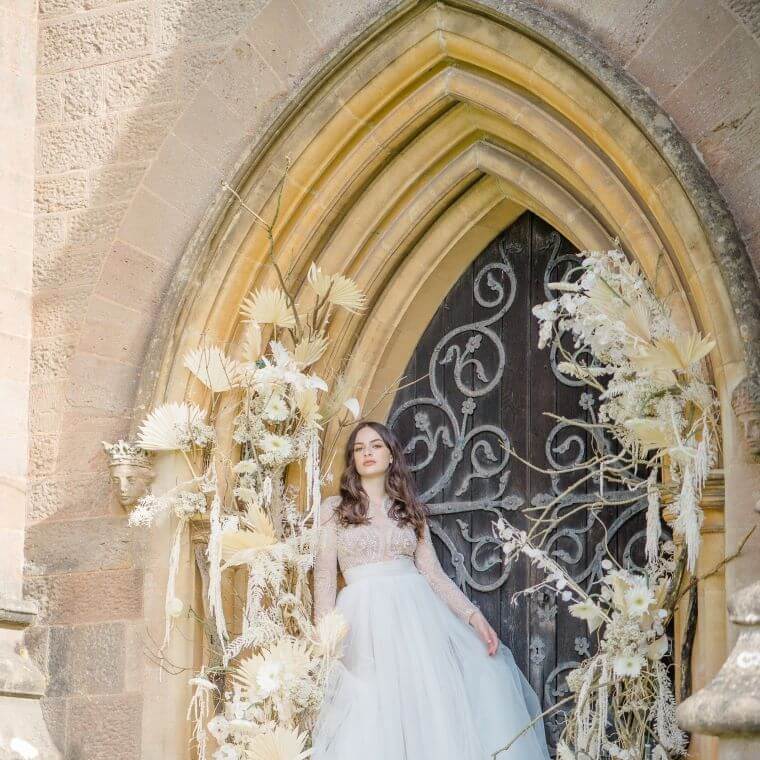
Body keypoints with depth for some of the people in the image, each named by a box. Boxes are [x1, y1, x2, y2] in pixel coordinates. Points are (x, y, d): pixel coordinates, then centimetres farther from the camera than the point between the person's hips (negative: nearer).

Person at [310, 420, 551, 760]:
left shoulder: (410, 510, 14)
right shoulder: (334, 508, 7)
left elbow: (433, 573, 9)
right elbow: (325, 577, 2)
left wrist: (474, 615, -5)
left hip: (417, 615, 3)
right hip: (366, 621, -2)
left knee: (431, 704, -10)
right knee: (372, 722, -12)